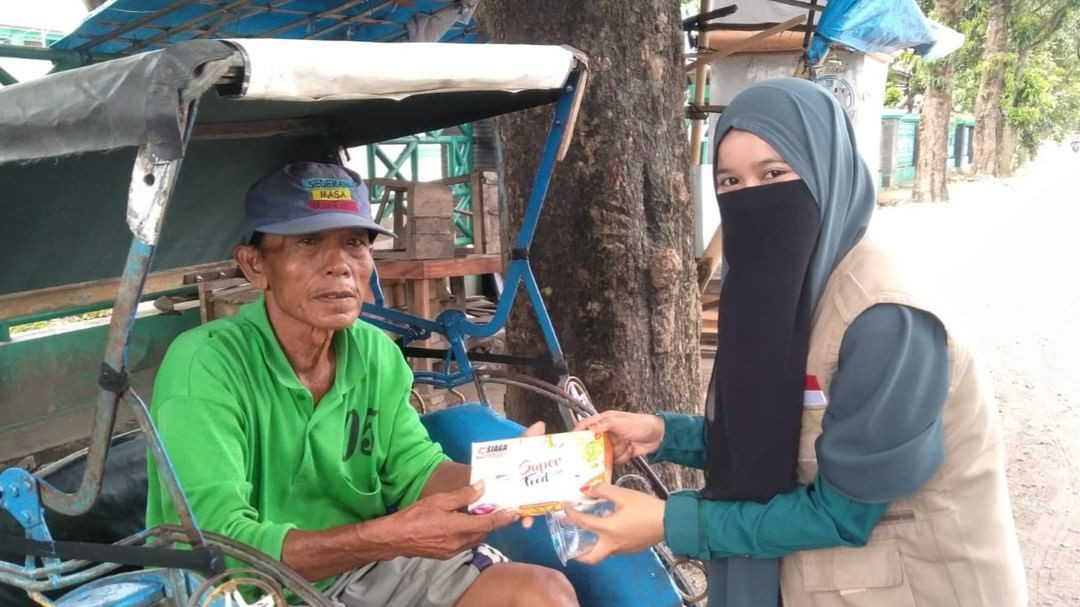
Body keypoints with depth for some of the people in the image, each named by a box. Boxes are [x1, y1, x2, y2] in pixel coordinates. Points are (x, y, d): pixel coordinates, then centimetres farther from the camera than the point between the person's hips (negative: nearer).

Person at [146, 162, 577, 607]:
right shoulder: (207, 365, -22)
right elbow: (217, 545, -26)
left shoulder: (375, 353, -3)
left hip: (362, 568, 6)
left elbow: (414, 470, 2)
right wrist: (391, 536, -34)